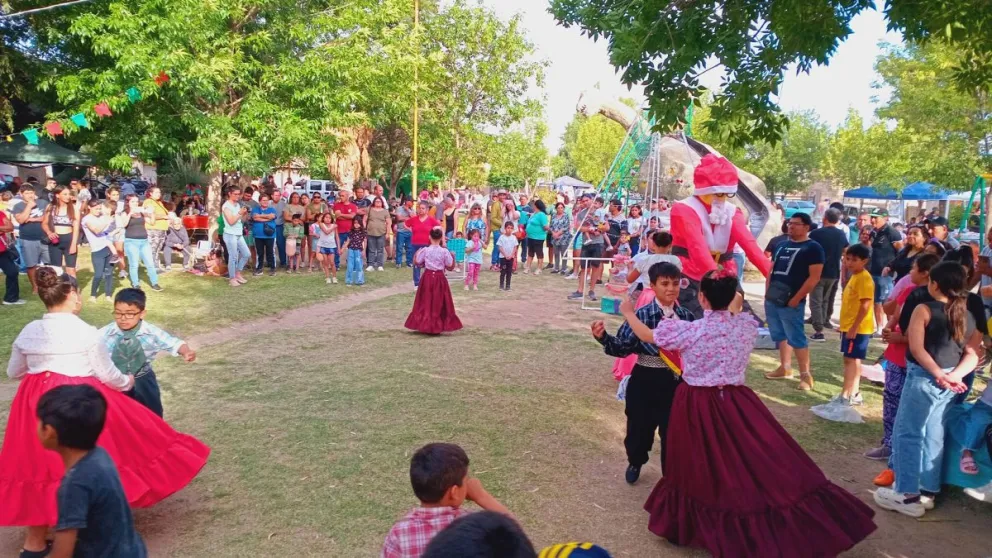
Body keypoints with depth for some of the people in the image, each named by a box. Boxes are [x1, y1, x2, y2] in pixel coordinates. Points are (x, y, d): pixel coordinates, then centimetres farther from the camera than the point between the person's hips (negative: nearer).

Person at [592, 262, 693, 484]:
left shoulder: (687, 317, -3)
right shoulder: (641, 315, -11)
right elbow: (623, 347, -13)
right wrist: (603, 337, -27)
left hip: (676, 382, 2)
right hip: (645, 381, -1)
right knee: (639, 428, 14)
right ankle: (635, 463, 46)